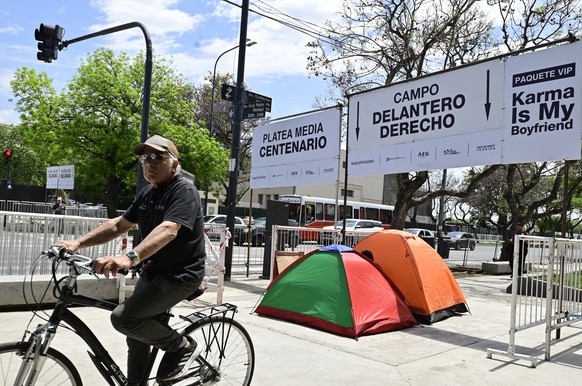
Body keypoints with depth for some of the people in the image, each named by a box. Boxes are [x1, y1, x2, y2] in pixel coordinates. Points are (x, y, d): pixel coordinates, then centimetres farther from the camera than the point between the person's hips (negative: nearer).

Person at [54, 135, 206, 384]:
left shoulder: (184, 192, -18)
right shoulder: (146, 194, 8)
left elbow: (168, 230, -34)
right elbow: (119, 225, 12)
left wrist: (129, 258, -48)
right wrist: (78, 243, 1)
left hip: (180, 275, -8)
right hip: (152, 271, 9)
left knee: (124, 318, -19)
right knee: (137, 331, 16)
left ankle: (183, 347, -1)